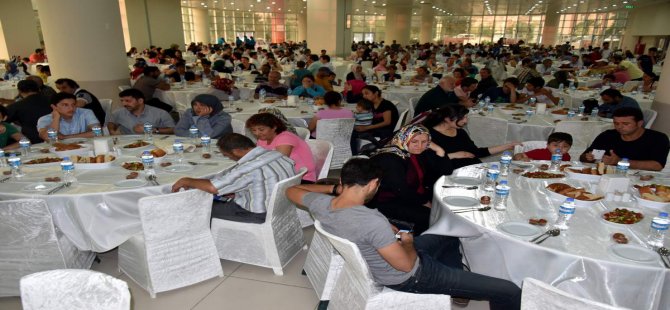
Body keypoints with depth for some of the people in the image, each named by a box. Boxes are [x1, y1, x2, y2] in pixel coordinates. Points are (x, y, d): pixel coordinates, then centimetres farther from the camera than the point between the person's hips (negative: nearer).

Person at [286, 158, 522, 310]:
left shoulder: (319, 205, -14)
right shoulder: (371, 221, -37)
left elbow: (292, 190, 6)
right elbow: (406, 265, -27)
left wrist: (334, 188, 3)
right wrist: (408, 241, -5)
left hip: (376, 262, 9)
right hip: (408, 278, -8)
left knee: (449, 239, 31)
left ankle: (455, 288, 49)